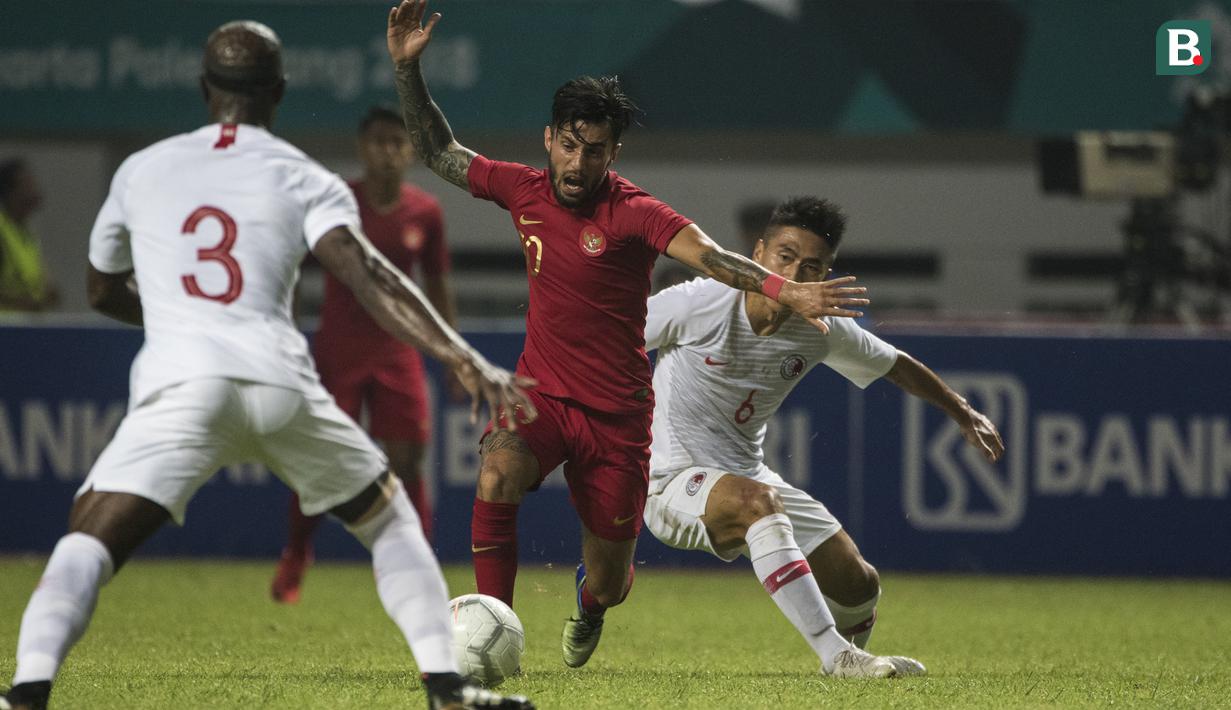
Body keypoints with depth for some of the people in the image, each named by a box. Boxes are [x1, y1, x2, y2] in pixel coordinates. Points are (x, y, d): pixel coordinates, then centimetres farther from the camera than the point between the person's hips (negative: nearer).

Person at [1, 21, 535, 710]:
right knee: (389, 518, 22)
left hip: (180, 385, -1)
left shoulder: (141, 169, 20)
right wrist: (464, 360, -12)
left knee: (88, 544, -7)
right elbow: (368, 276, -5)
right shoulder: (304, 180, 13)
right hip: (281, 384, 1)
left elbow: (103, 291, 35)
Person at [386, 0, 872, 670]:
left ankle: (589, 599, 48)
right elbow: (439, 152, 11)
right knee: (497, 473, -33)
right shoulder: (525, 190, -2)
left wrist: (784, 290, -48)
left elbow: (709, 256, -31)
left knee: (609, 584, 7)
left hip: (616, 416, -2)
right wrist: (406, 68, -1)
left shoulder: (633, 213, -16)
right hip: (540, 391, 2)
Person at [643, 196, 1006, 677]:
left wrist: (964, 414, 23)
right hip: (673, 484, -6)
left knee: (858, 586, 1)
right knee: (759, 501, -38)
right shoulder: (696, 305, -20)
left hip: (748, 472, 6)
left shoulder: (823, 331, -5)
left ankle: (843, 665, 37)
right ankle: (838, 655, -37)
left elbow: (895, 365, 14)